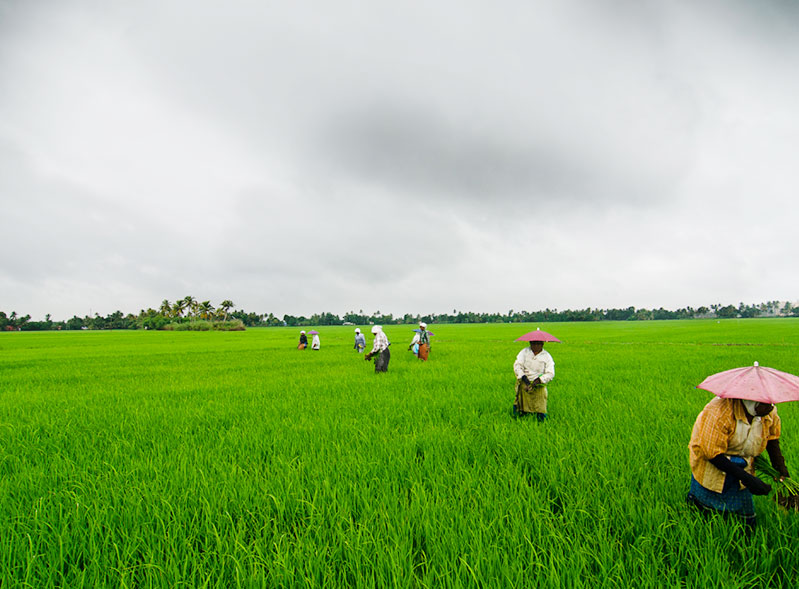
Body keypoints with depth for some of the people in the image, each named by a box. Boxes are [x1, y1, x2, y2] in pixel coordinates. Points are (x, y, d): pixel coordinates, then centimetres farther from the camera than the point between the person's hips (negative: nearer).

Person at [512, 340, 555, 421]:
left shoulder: (547, 356, 2)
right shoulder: (524, 352, 2)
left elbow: (550, 374, -6)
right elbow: (517, 365, -5)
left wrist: (537, 381, -21)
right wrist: (524, 378, -20)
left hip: (538, 384, 0)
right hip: (524, 382, 0)